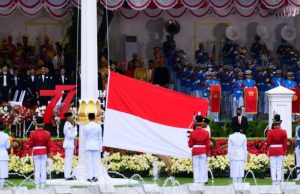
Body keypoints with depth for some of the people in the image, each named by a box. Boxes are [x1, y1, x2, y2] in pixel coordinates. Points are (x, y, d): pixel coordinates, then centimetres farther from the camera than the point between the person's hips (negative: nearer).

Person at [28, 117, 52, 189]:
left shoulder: (33, 134, -10)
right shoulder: (47, 134, -5)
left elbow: (30, 145, -6)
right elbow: (49, 145, -1)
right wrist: (49, 153, 12)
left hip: (36, 153, -1)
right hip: (44, 153, 1)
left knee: (37, 170, 3)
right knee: (43, 169, 6)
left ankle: (37, 185, 1)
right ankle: (43, 184, 4)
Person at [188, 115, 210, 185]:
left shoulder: (192, 133, -9)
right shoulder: (206, 133, -4)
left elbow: (190, 145, -4)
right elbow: (208, 145, 0)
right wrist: (207, 153, 10)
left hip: (195, 152, -1)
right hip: (203, 152, 1)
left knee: (196, 168, 4)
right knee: (203, 168, 6)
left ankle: (197, 182, 1)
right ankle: (202, 182, 5)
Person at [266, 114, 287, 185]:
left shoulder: (270, 132, -8)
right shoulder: (283, 132, -3)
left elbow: (268, 143, -5)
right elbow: (285, 144, -1)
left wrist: (268, 149, 13)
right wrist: (284, 152, 8)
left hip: (272, 151, -1)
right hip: (280, 151, 1)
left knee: (273, 167, 1)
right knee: (280, 167, 4)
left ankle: (274, 180, -4)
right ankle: (279, 180, 0)